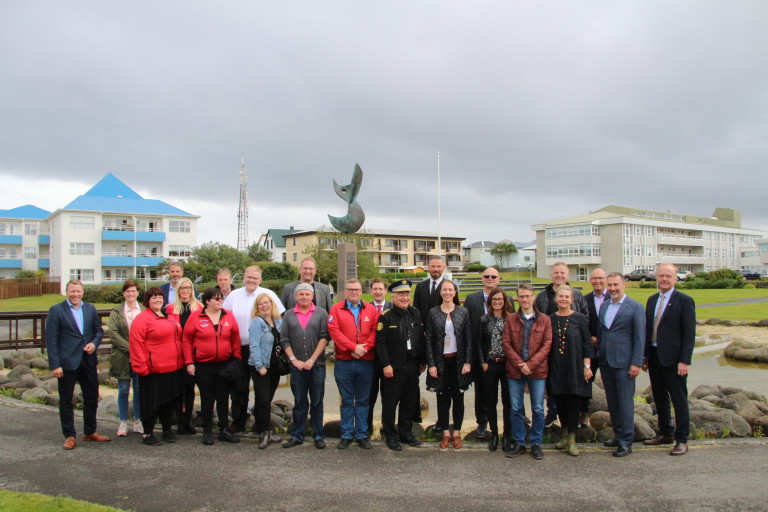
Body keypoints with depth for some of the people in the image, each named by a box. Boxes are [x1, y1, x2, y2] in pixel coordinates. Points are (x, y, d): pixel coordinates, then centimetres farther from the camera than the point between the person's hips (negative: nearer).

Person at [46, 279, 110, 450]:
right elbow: (51, 340, -8)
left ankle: (90, 432, 26)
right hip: (66, 363, -4)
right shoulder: (56, 311, -5)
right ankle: (69, 436, 19)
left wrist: (94, 343, -7)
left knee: (92, 397, 12)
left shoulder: (90, 309, 8)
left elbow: (99, 330, 15)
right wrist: (55, 365, -13)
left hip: (88, 361, 4)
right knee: (66, 400, 6)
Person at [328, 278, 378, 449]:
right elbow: (334, 331, -8)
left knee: (363, 400, 8)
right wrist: (353, 347, -15)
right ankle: (346, 435, 16)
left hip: (366, 363, 1)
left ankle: (362, 435, 17)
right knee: (347, 401, 7)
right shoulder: (336, 309, 5)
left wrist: (364, 348, -14)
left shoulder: (371, 310, 9)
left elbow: (375, 331, 0)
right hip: (344, 363, -1)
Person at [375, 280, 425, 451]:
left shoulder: (416, 314, 10)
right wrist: (385, 365, -16)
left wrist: (422, 361, 12)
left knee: (410, 403, 14)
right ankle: (391, 437, 17)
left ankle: (406, 433, 29)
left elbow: (422, 339, 14)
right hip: (393, 369, -5)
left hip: (413, 367, 5)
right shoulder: (386, 317, -6)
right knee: (390, 404, 4)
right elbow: (380, 342, -11)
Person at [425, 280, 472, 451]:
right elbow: (429, 340, 0)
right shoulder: (433, 313, 1)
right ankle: (445, 434, 18)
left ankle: (457, 433, 20)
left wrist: (468, 362, -5)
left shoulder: (463, 312, 1)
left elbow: (468, 339, 2)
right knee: (443, 397, 6)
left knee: (458, 397, 7)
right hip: (440, 361, 0)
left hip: (458, 361, 0)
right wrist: (431, 364, -6)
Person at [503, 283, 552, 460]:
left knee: (538, 409, 4)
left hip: (537, 371, -1)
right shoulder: (510, 320, 6)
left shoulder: (544, 320, 3)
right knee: (516, 409, 6)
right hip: (515, 371, 1)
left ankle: (536, 443, 18)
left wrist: (530, 364, -12)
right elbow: (506, 344, 1)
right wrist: (520, 364, -11)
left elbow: (547, 345, -3)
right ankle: (519, 443, 18)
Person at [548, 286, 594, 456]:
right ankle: (566, 434, 23)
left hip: (575, 366, -3)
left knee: (574, 401, 0)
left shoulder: (580, 319, -3)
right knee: (560, 401, 8)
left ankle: (572, 438, 8)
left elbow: (587, 343, -1)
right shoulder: (550, 319, 4)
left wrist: (587, 366, -6)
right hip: (556, 367, 3)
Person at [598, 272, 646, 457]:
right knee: (612, 402, 12)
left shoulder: (635, 307, -6)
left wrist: (636, 363, -13)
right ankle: (618, 436, 24)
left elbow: (640, 337, -8)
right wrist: (599, 355, 14)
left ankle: (626, 442, 7)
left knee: (625, 402, -1)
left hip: (623, 362, -6)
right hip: (605, 361, 6)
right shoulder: (604, 306, 12)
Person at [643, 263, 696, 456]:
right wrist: (645, 356, 11)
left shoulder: (684, 301, -8)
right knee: (659, 398, 15)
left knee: (679, 400, 3)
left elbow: (689, 333, -11)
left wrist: (685, 361, -16)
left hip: (673, 359, -6)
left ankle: (682, 440, 13)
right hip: (654, 357, 6)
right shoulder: (652, 300, 11)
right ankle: (665, 434, 29)